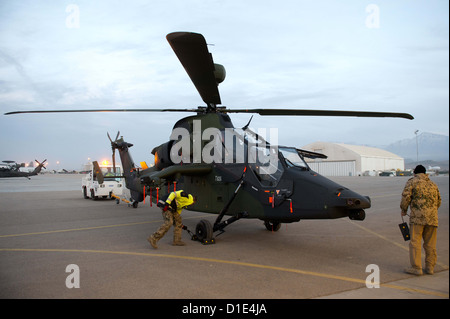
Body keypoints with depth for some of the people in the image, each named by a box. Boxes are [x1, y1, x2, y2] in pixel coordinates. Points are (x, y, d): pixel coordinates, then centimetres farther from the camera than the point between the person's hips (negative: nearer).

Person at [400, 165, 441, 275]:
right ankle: (430, 268, 16)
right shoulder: (433, 184, 21)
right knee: (430, 243, 11)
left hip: (418, 216, -6)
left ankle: (416, 268, -6)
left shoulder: (412, 181, 3)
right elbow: (438, 201, 25)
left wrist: (404, 209, 6)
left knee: (415, 242, -4)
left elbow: (406, 196, -8)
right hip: (432, 217, 6)